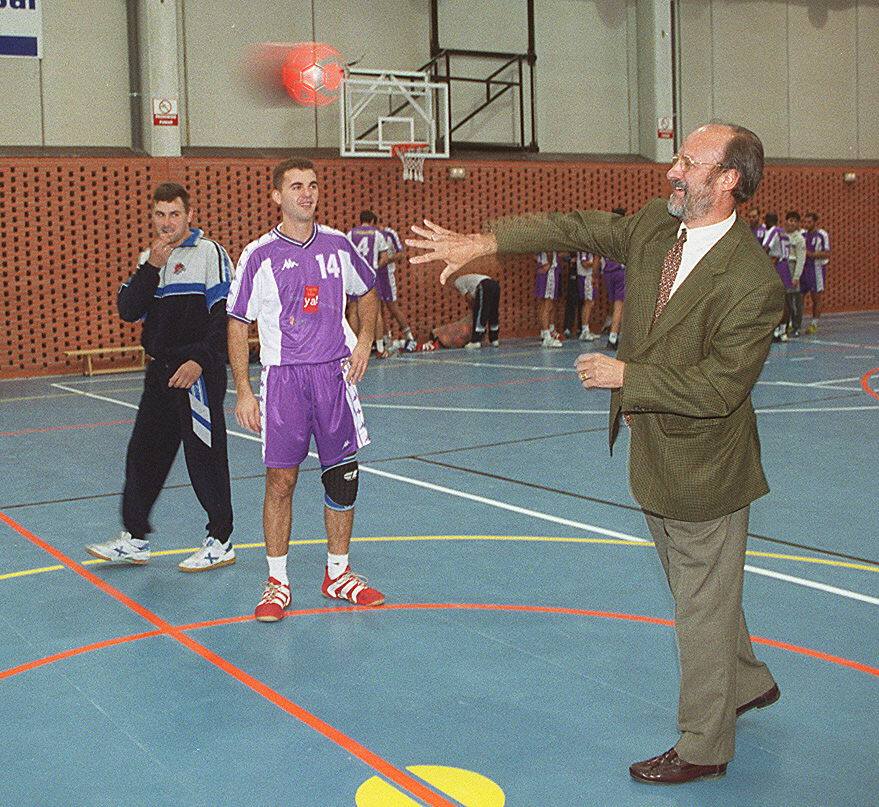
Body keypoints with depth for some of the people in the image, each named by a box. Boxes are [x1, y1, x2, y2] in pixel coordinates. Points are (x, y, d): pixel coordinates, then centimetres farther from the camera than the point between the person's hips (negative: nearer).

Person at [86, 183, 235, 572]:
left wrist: (200, 360, -19)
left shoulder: (209, 253, -6)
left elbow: (226, 315, -12)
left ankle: (221, 542, 10)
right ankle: (135, 539, 21)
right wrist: (152, 267, -8)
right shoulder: (149, 259, 15)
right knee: (144, 452, 10)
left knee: (204, 455, -2)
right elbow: (128, 311, 3)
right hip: (161, 371, 7)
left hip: (198, 373, -7)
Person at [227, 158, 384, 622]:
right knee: (280, 480, -2)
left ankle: (338, 574, 22)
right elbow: (237, 325, 0)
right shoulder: (259, 255, -4)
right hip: (283, 377, -3)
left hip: (334, 374, 3)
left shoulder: (338, 246, 5)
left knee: (342, 476, 7)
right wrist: (243, 391, -6)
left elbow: (367, 293, 22)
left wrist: (364, 341, 5)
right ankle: (277, 582, 11)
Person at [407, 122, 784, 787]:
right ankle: (748, 682, 49)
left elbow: (718, 386, -27)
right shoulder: (656, 225, -1)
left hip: (704, 466, -8)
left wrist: (625, 375, -22)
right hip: (655, 457, 8)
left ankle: (703, 749, 25)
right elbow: (577, 229, 1)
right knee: (698, 591, 25)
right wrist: (481, 242, -7)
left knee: (704, 606, 7)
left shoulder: (753, 281, -26)